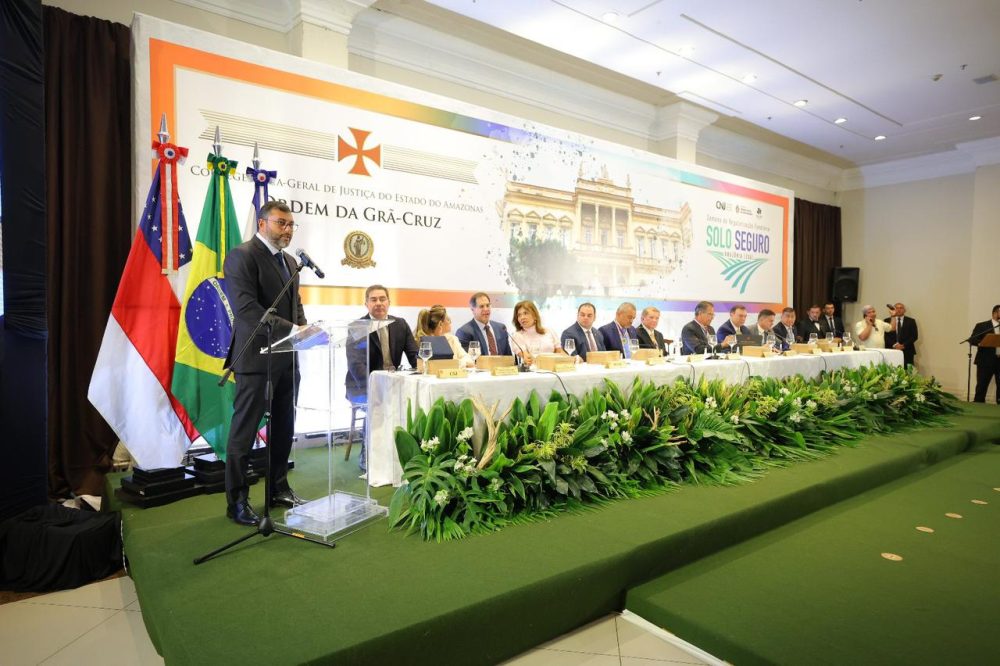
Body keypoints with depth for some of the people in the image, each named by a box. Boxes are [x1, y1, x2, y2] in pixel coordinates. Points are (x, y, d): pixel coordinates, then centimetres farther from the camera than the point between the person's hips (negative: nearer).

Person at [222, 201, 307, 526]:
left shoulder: (289, 262, 17)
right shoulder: (242, 255, -8)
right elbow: (246, 307, -19)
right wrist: (290, 329, -24)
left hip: (287, 359, 8)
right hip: (257, 358, -8)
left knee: (283, 429, 14)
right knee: (244, 432, 2)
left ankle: (278, 489, 27)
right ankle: (237, 501, 12)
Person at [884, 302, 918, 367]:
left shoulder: (911, 321, 10)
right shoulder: (887, 320, 8)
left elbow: (914, 336, 2)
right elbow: (886, 336, 2)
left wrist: (904, 345, -10)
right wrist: (894, 345, -11)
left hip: (907, 351, 0)